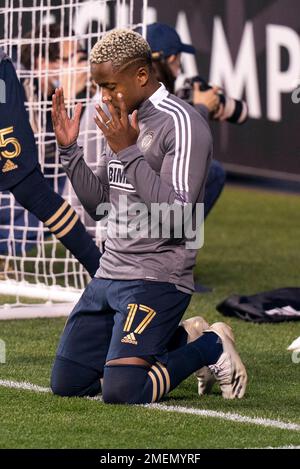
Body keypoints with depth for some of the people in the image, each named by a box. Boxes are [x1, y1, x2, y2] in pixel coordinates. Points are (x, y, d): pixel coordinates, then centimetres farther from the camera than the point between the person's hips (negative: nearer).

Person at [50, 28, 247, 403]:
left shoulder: (183, 125, -15)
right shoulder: (123, 122, 12)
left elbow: (177, 216, -23)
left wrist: (129, 153, -23)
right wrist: (69, 149, 6)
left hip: (157, 278, -9)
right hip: (109, 273, 9)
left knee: (119, 392, -21)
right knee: (66, 385, 8)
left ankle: (211, 347, 5)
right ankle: (179, 341, 21)